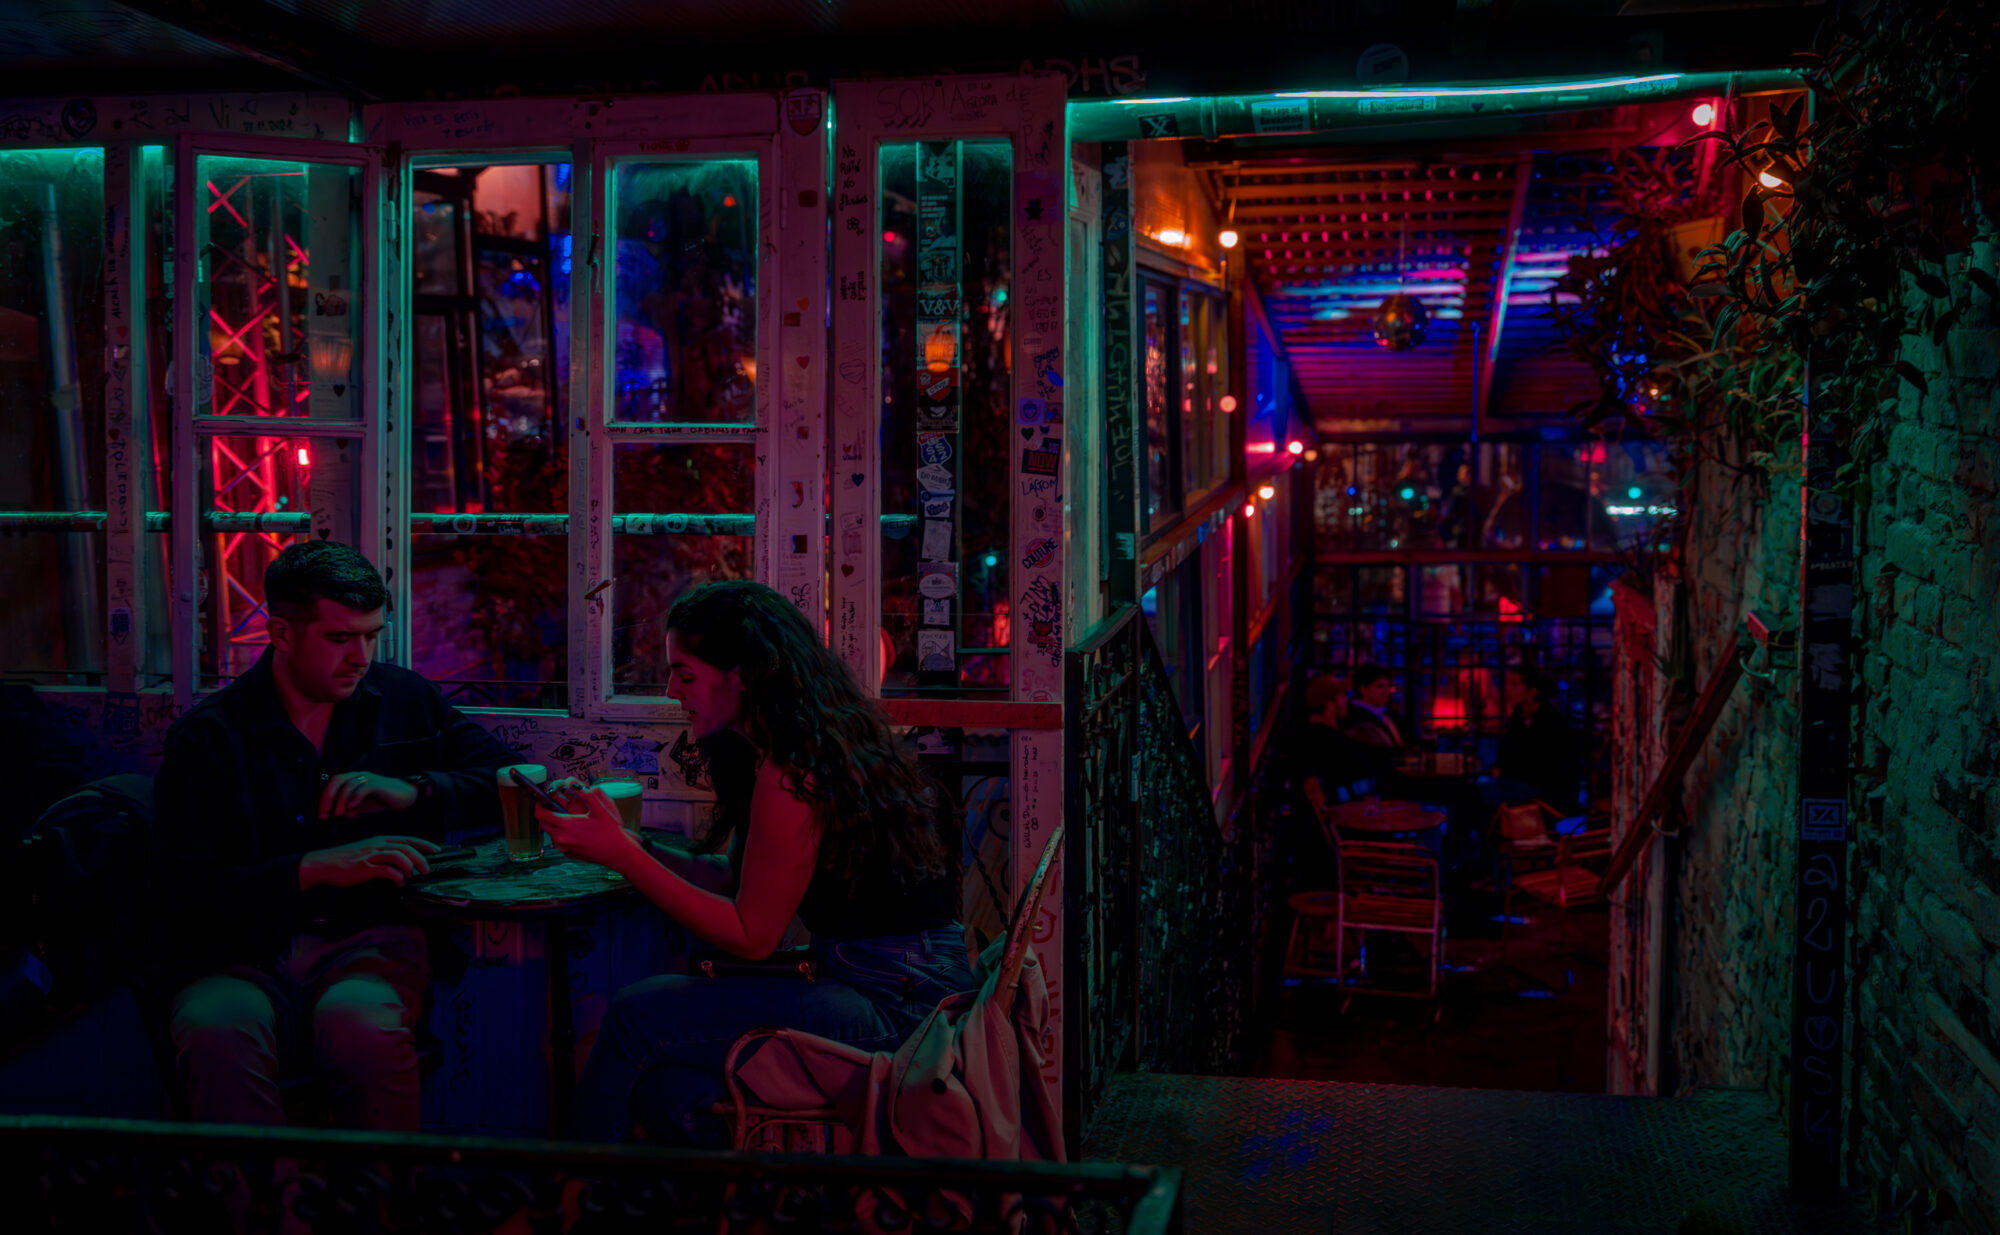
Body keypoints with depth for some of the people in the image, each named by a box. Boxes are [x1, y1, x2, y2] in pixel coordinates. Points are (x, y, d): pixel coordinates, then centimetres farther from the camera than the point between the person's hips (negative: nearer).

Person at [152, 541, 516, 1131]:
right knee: (216, 1032, -36)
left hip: (370, 942, 1)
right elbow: (181, 892, -7)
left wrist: (415, 790, -3)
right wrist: (317, 867, -20)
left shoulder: (405, 700, 13)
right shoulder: (206, 738, 2)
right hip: (243, 956, -1)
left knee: (363, 1024, -35)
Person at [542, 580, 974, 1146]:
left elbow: (751, 936, -11)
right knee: (664, 1088, -4)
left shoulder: (790, 771, -17)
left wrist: (622, 856, -11)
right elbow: (732, 883, 16)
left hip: (897, 1008, -9)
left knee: (637, 1016, -10)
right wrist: (621, 840, 10)